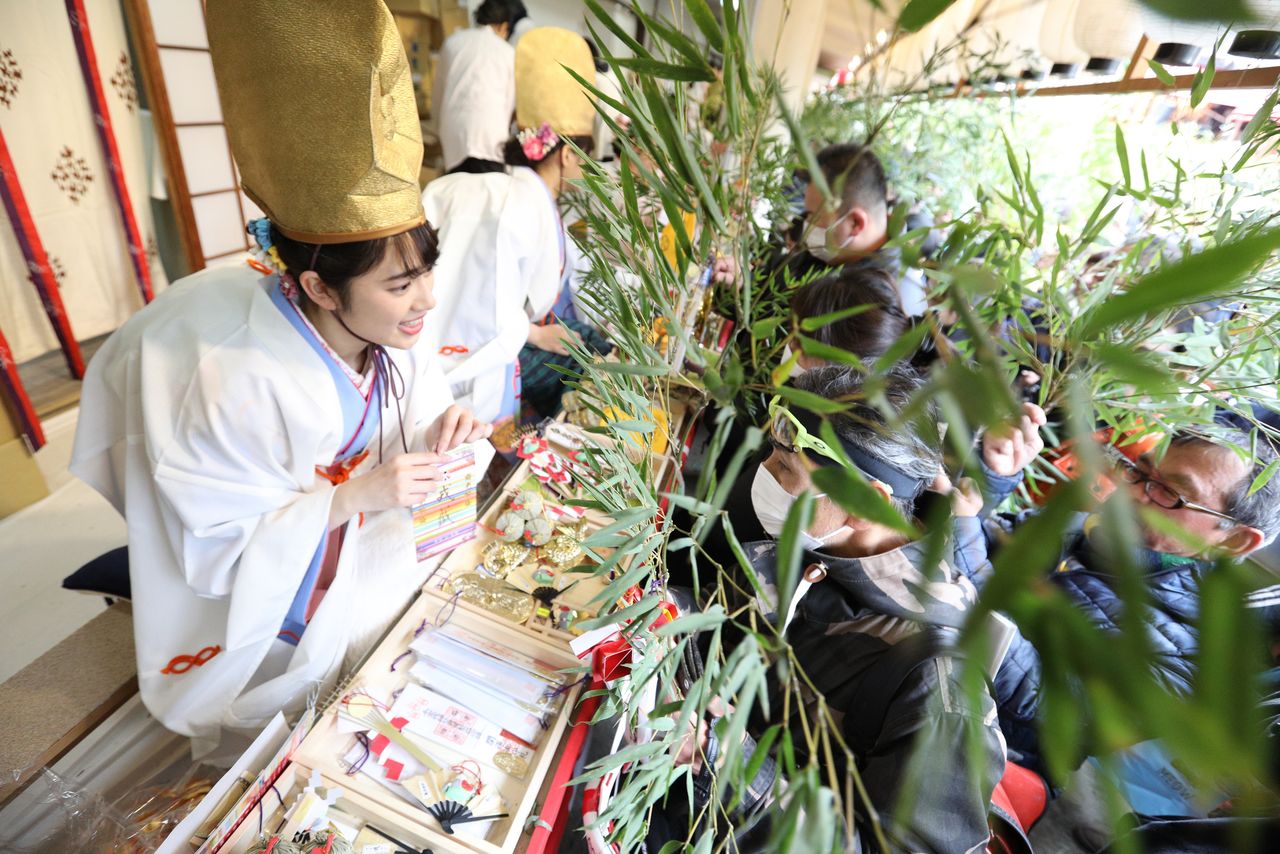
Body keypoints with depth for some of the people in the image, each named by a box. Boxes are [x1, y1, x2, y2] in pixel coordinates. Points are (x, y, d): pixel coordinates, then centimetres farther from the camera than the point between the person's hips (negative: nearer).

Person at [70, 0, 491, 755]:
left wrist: (438, 434, -26)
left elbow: (404, 423, -2)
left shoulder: (387, 334, -18)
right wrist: (355, 496, -36)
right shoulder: (236, 387, -35)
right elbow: (218, 546, -25)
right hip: (281, 624, -5)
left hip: (372, 572, 5)